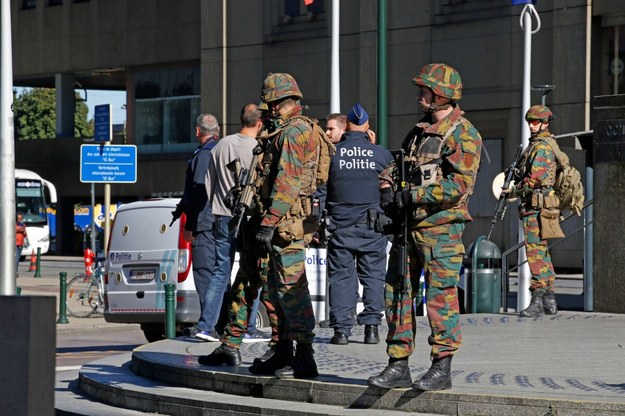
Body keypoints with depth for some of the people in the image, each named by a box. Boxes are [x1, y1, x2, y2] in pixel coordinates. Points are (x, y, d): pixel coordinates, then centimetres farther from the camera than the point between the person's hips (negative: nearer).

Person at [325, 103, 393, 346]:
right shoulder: (381, 154, -1)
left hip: (341, 225, -1)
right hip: (372, 226, 1)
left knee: (341, 276, 4)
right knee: (373, 275, 7)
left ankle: (341, 328, 1)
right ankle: (371, 327, 3)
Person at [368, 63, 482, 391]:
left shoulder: (463, 134, -9)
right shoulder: (419, 131, 17)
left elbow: (460, 184, -19)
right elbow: (395, 164, 21)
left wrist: (413, 196, -19)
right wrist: (388, 187, -2)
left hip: (440, 226, -8)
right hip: (409, 226, 8)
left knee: (441, 297, -5)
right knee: (397, 293, 8)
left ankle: (442, 369, 0)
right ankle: (398, 366, 13)